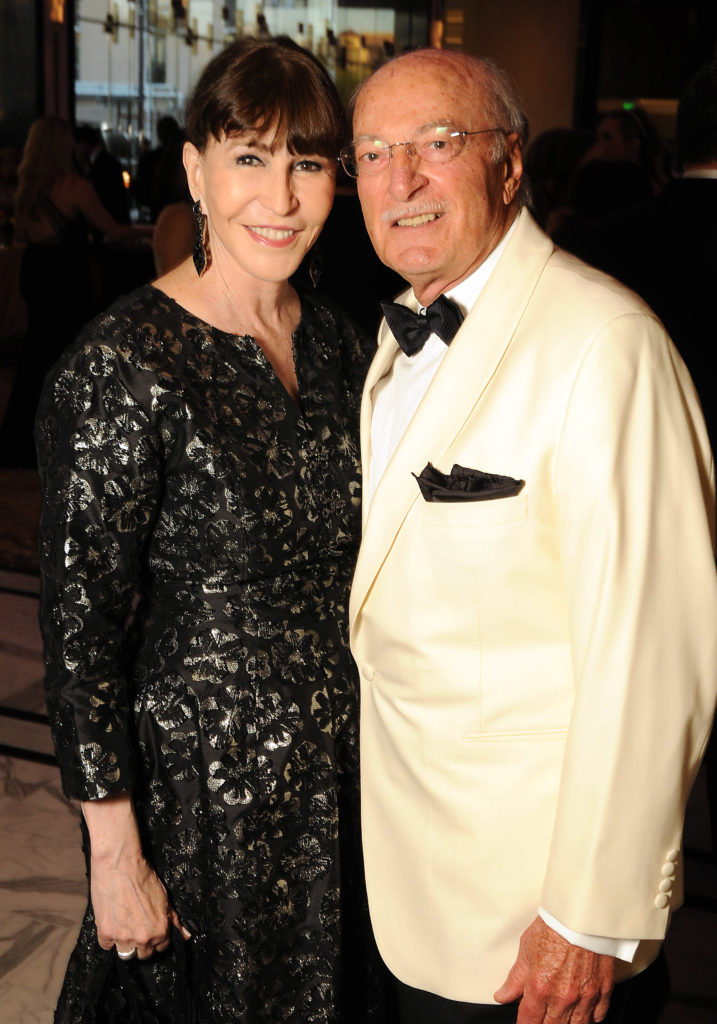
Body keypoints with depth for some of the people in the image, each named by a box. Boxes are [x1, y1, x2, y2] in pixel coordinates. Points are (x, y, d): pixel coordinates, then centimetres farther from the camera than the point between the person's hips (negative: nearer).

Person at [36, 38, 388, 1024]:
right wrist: (115, 853, -15)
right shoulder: (124, 366, -20)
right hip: (202, 785, -6)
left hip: (342, 777, 6)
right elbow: (81, 626, -18)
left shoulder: (338, 340, 1)